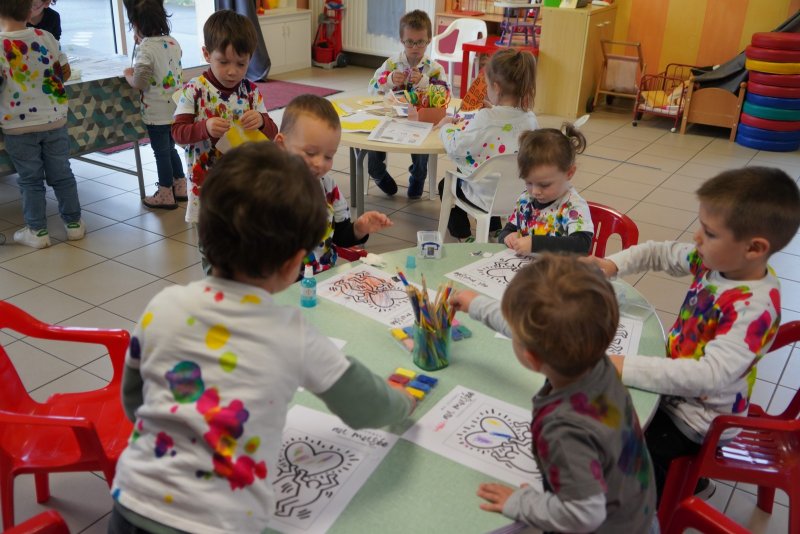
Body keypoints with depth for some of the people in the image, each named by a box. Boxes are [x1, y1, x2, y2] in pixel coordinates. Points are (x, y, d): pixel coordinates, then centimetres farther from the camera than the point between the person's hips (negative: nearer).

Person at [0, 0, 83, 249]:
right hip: (54, 120, 3)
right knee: (61, 174, 13)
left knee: (30, 180, 9)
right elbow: (65, 72, 7)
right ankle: (74, 223, 21)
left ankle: (37, 231, 15)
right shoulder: (46, 37, -3)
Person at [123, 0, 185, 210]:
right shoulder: (173, 43, 2)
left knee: (161, 152, 5)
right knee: (170, 149, 22)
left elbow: (139, 83, -20)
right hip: (175, 108, 7)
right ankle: (180, 187, 31)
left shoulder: (146, 49, -19)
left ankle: (165, 196, 17)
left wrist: (127, 74, 0)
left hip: (156, 112, -7)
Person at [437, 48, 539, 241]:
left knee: (446, 184, 25)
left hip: (486, 198, -6)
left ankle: (463, 237, 27)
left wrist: (446, 126, 4)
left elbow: (455, 147, -17)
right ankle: (495, 231, 41)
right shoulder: (531, 119, -8)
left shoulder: (486, 118, -26)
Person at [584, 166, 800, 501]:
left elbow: (709, 375, -42)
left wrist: (626, 369, -45)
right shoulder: (716, 259, -11)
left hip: (700, 417, -7)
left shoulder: (754, 307, -33)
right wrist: (614, 264, -13)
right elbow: (661, 253, 5)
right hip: (679, 382, 8)